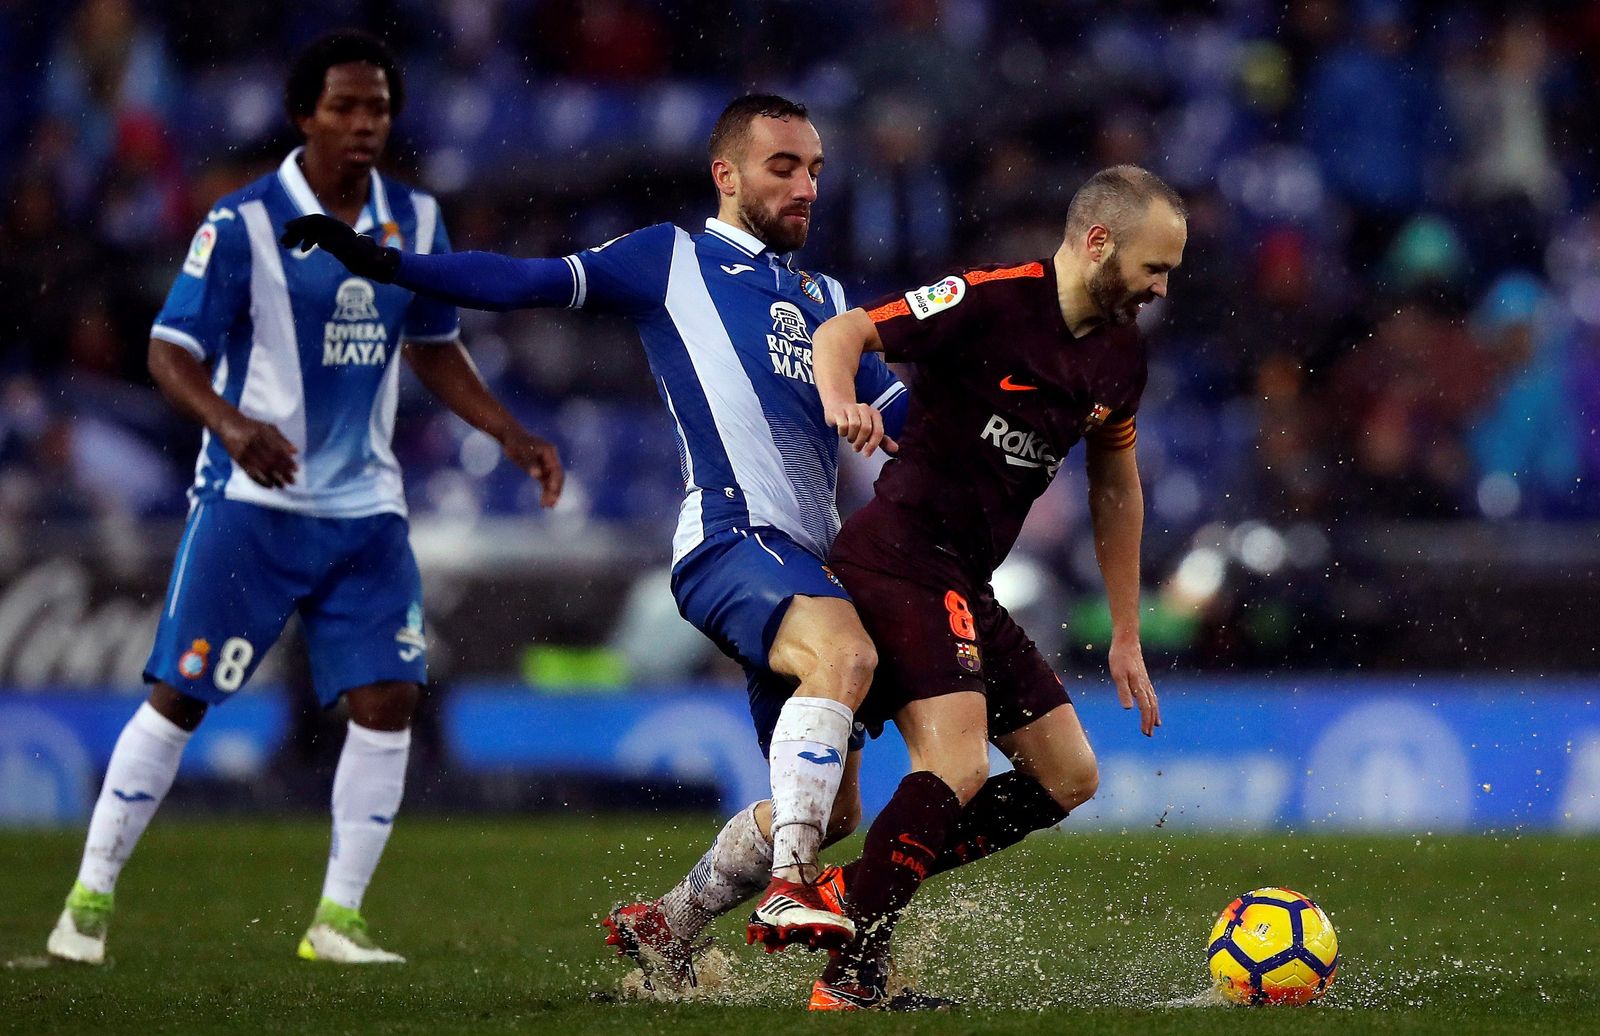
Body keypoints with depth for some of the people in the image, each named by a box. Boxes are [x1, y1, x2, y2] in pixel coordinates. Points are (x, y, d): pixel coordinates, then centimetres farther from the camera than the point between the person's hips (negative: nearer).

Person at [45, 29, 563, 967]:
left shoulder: (415, 222, 6)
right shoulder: (245, 222, -11)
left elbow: (434, 350, 20)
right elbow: (171, 350, -12)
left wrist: (512, 435, 10)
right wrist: (231, 422, -31)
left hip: (365, 509, 5)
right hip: (250, 503, -5)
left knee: (387, 698, -5)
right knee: (179, 698, -2)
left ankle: (339, 918, 4)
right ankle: (90, 901, 9)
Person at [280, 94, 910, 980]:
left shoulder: (826, 301, 28)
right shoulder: (672, 259, 10)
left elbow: (896, 413, 25)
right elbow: (531, 283, 6)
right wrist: (387, 264, -3)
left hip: (807, 565, 7)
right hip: (730, 536, -7)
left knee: (829, 807, 5)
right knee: (845, 652, -36)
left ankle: (664, 928, 24)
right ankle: (787, 885, -41)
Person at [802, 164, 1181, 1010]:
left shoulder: (1119, 354, 10)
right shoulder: (990, 302, -14)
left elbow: (1116, 493, 22)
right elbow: (843, 333, -16)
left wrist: (1125, 638, 23)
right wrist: (842, 400, -39)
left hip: (965, 589, 9)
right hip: (901, 558, -9)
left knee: (1068, 779, 7)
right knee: (959, 771, -24)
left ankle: (854, 894, 9)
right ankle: (848, 977, -15)